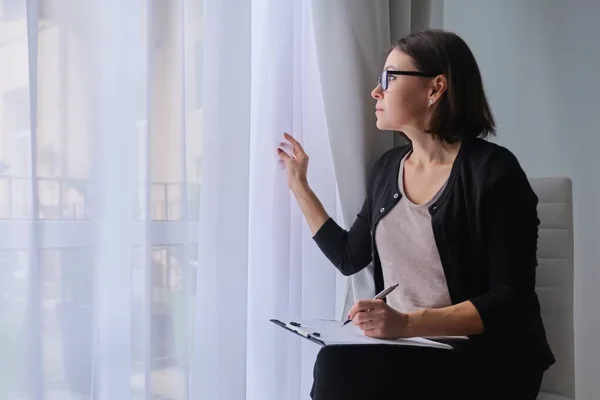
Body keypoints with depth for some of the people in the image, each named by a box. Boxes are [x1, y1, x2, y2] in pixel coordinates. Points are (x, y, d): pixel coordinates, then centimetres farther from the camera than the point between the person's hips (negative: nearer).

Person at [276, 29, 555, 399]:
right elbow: (349, 257, 19)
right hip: (404, 348, 6)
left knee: (345, 370, -30)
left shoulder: (492, 171, -13)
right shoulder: (388, 168, 10)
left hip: (481, 358, -6)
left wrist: (408, 322, -26)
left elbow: (510, 299, -16)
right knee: (334, 364, -26)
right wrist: (299, 185, 20)